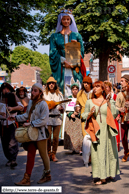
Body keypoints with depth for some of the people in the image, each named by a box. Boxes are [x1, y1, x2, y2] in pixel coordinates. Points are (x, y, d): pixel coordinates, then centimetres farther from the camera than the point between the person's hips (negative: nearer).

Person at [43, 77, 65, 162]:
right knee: (48, 137, -5)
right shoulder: (44, 94, 7)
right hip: (47, 117, -2)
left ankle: (54, 154, 12)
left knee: (56, 137, 0)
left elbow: (63, 107, 12)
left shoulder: (59, 94, 14)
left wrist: (61, 108, -10)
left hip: (57, 117, 2)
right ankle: (48, 153, 11)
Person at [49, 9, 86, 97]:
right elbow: (52, 53, 2)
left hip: (74, 69, 1)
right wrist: (64, 61, -11)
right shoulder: (55, 36, 12)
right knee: (61, 92, -7)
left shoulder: (76, 35, 15)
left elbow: (81, 52, 10)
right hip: (60, 69, 0)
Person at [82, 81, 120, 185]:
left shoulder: (109, 101, 6)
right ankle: (102, 177, 2)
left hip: (107, 130, 0)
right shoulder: (89, 102, 10)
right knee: (98, 152, -2)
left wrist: (109, 102, -10)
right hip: (96, 131, 1)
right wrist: (90, 113, -10)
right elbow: (85, 116, 10)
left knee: (110, 151, 7)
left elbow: (115, 114, -4)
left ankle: (110, 173, 23)